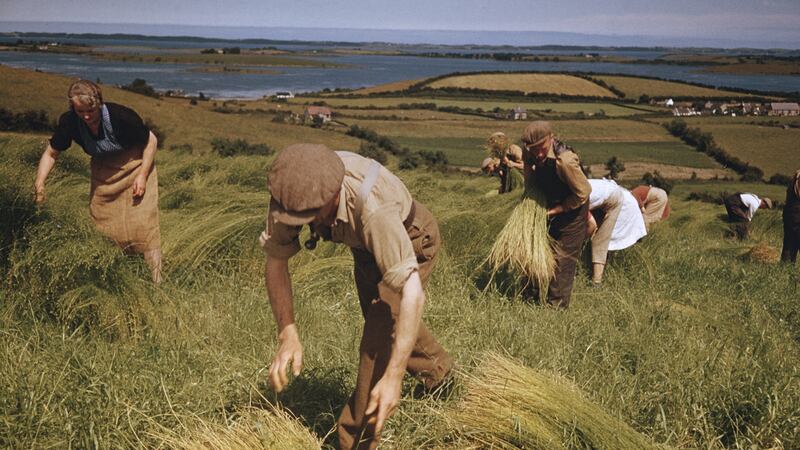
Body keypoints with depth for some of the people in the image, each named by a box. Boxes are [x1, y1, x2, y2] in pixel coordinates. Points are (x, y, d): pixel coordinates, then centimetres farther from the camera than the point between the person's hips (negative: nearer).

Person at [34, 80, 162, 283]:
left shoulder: (120, 116, -31)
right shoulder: (69, 122, -19)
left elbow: (151, 141, -15)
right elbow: (51, 154, -5)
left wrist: (142, 176, -18)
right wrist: (39, 183, -19)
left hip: (135, 164, -4)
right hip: (103, 170, 5)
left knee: (142, 222, -11)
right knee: (101, 222, 8)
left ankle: (155, 279, -3)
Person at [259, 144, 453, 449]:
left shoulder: (373, 208, -48)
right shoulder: (293, 189, -32)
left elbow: (412, 292, -47)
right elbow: (275, 261, -22)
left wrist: (394, 377, -48)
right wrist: (287, 335, -32)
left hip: (411, 240, -7)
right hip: (367, 244, 7)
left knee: (380, 337, -19)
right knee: (379, 319, 27)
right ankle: (435, 368, 56)